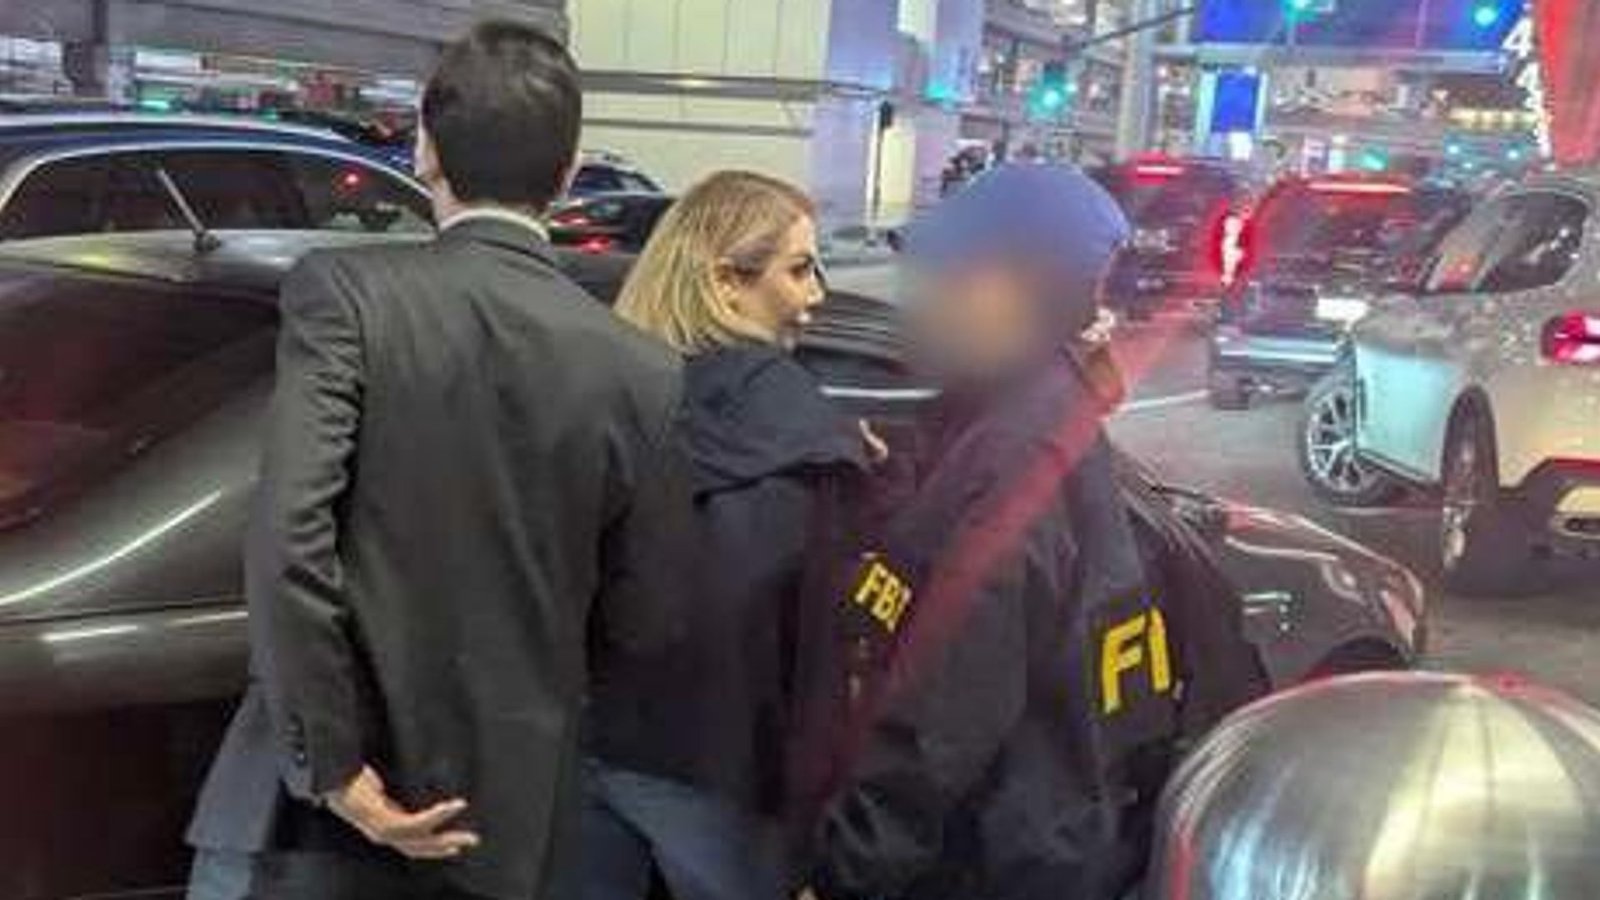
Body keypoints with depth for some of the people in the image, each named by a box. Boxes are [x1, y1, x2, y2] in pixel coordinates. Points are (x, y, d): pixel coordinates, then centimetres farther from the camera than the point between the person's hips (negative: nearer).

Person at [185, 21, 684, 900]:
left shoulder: (344, 290, -9)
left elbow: (287, 537, -19)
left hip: (319, 799, -3)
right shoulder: (644, 373, -3)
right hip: (509, 812, 3)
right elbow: (640, 623, 2)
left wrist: (333, 765, -12)